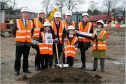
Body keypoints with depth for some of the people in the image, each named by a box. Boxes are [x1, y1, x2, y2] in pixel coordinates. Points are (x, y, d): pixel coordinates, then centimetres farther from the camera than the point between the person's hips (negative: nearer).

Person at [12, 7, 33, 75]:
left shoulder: (31, 22, 9)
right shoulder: (17, 21, -2)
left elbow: (31, 31, 19)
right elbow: (13, 31, 3)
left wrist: (29, 37, 9)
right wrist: (18, 37, 7)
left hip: (28, 42, 3)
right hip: (19, 42, -3)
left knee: (26, 57, 8)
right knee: (18, 57, -1)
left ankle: (25, 69, 18)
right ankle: (17, 70, 7)